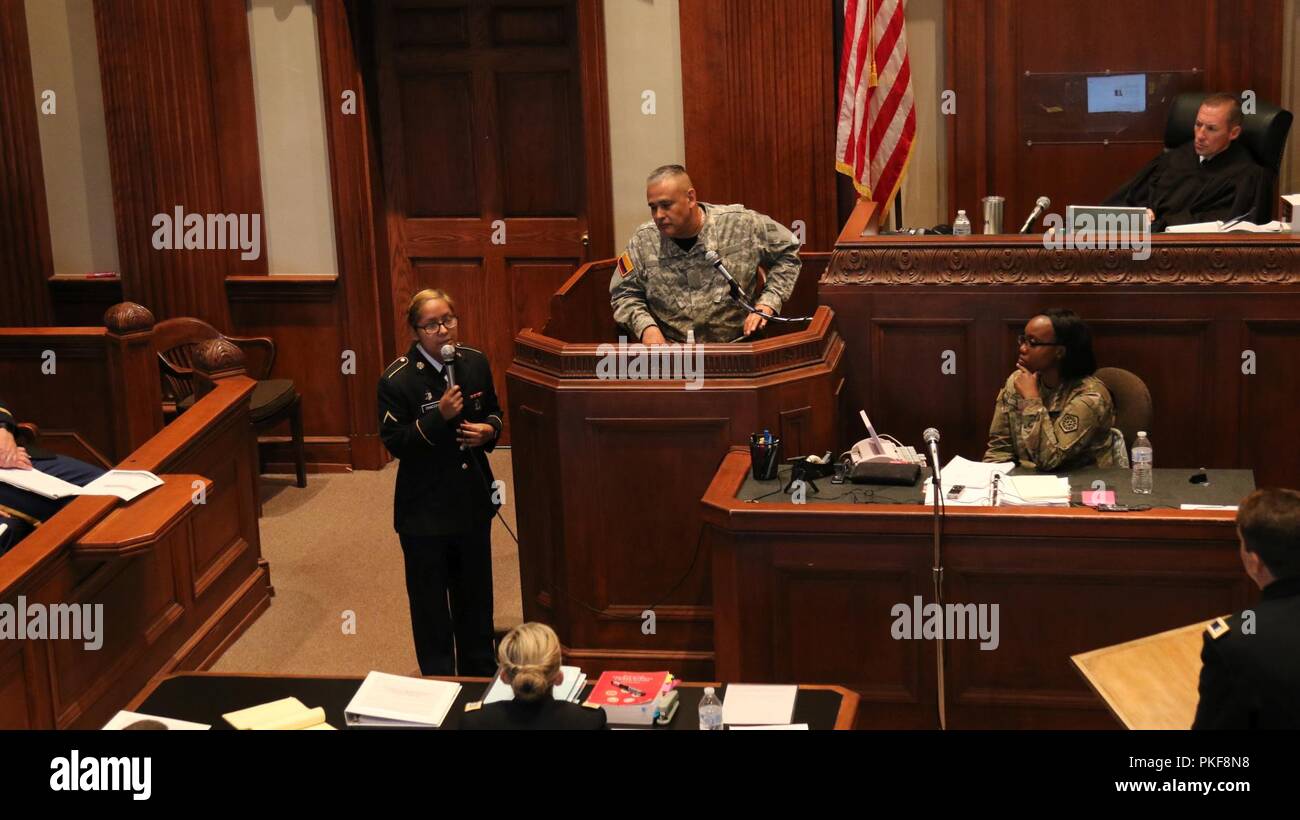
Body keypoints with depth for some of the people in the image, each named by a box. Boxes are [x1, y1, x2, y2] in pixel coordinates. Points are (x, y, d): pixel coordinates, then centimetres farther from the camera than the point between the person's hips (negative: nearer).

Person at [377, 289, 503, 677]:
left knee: (475, 591, 18)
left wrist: (489, 430, -9)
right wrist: (439, 416, -27)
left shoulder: (475, 363, -1)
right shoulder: (397, 379, -16)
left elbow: (493, 411, 14)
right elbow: (393, 442, -16)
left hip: (472, 496, 5)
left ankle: (480, 674, 35)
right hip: (424, 506, -5)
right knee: (430, 600, 7)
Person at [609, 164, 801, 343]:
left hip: (735, 347, -1)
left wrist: (767, 304, -2)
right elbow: (624, 294, 10)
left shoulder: (741, 224, -4)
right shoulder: (643, 240, 0)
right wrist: (646, 326, -10)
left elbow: (787, 252, 9)